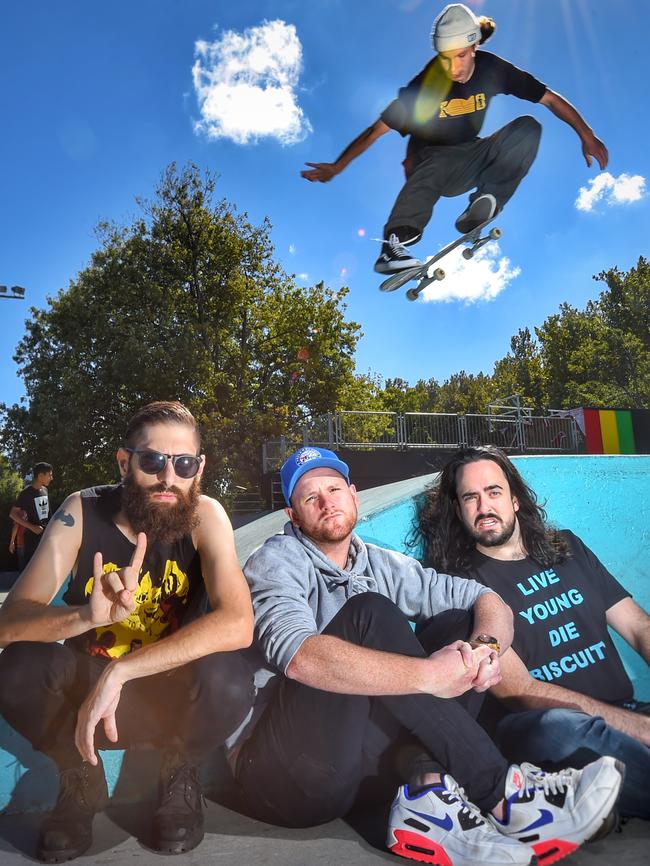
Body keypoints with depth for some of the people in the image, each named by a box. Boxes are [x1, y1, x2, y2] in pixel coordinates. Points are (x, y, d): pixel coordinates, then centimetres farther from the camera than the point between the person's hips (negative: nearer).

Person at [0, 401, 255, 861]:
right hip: (85, 687, 1)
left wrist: (120, 672, -39)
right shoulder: (83, 511, -16)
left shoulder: (205, 515, -19)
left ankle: (181, 772, 4)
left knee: (229, 679, -32)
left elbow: (238, 623, -33)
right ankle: (80, 777, 3)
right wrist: (87, 615, -45)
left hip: (170, 696, -1)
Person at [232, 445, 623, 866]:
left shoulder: (380, 565, 12)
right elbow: (298, 657, -26)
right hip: (284, 770, -5)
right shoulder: (278, 560, -6)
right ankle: (500, 789, -21)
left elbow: (488, 599, 7)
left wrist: (485, 646, -16)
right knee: (369, 614, -25)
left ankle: (429, 785, -24)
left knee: (458, 625, -3)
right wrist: (428, 674, -28)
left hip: (365, 766, 6)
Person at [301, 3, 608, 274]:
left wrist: (586, 135, -12)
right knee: (433, 164, -41)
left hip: (471, 159, 4)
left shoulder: (492, 69, -10)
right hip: (435, 159, -4)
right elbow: (377, 129, -23)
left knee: (528, 128, -18)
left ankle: (483, 203, -32)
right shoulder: (425, 85, -19)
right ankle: (393, 246, -56)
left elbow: (550, 98, -5)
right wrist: (336, 167, -33)